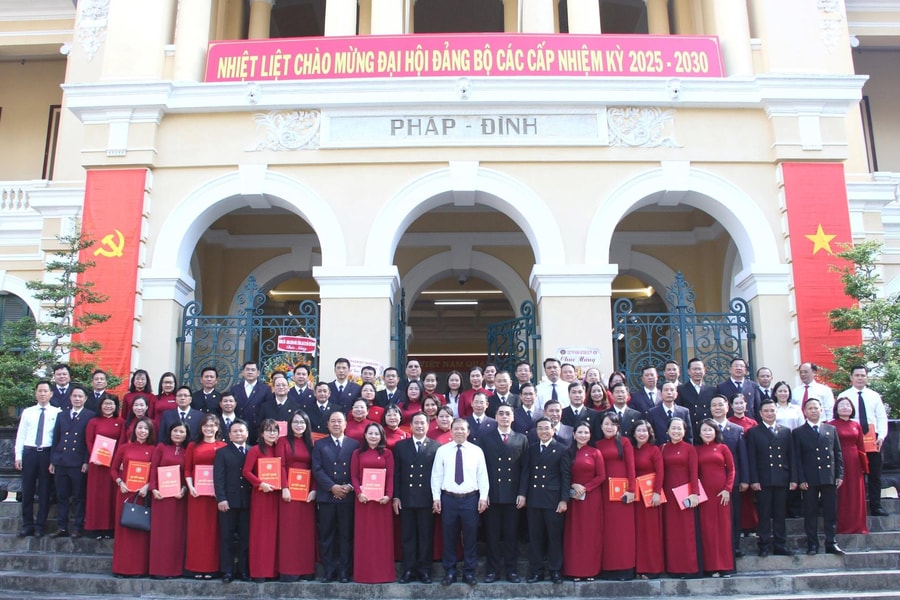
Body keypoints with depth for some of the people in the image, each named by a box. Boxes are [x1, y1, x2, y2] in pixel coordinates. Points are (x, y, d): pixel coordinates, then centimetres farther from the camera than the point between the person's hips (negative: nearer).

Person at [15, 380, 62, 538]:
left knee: (44, 491, 4)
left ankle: (40, 526, 14)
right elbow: (20, 435, 8)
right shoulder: (27, 412, 9)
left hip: (47, 453, -2)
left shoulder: (57, 413, -1)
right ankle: (27, 525, 18)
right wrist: (18, 456, 1)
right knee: (27, 490, 6)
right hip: (29, 453, 2)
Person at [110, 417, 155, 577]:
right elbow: (113, 469, 11)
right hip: (125, 493, 2)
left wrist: (147, 487, -13)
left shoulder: (153, 449, 2)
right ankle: (122, 568, 12)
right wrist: (120, 483, -5)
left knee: (141, 530, 1)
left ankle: (139, 568, 8)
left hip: (144, 494, -1)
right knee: (123, 529, 4)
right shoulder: (124, 448, 7)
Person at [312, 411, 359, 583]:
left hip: (348, 496, 0)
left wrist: (350, 486, -12)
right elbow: (317, 469, -1)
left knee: (346, 534, 2)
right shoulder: (320, 444, 9)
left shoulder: (354, 444, 9)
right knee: (326, 535, 3)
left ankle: (344, 571, 9)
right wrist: (332, 487, -12)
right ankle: (329, 570, 10)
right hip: (326, 496, 0)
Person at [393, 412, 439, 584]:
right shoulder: (400, 446, 8)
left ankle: (424, 570, 15)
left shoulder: (436, 447, 2)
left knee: (426, 536, 5)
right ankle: (408, 570, 14)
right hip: (406, 499, 2)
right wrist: (396, 496, 0)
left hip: (427, 499, -1)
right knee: (407, 536, 6)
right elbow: (396, 472, 6)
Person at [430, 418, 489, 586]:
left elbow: (482, 475, 2)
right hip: (448, 498, 0)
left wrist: (483, 497, -4)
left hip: (470, 498, 0)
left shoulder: (477, 451, 2)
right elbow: (436, 475, 2)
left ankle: (469, 572, 18)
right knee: (449, 537, 6)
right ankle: (449, 572, 17)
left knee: (470, 537, 6)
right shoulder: (442, 450, 2)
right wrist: (436, 497, -3)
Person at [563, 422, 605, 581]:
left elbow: (601, 476, -3)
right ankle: (575, 570, 9)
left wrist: (585, 488, -11)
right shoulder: (568, 453, 5)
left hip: (592, 498, -2)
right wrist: (574, 486, -10)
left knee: (591, 532, 2)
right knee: (574, 533, 3)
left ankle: (591, 570, 10)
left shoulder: (595, 453, 0)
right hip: (574, 497, 2)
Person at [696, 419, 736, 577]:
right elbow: (695, 472, 7)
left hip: (722, 492, -1)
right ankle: (712, 566, 8)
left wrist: (727, 489, -7)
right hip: (704, 493, 1)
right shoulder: (697, 450, 8)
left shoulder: (722, 448, 5)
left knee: (723, 527, 4)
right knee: (707, 528, 2)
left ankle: (725, 566, 12)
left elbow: (731, 469, 3)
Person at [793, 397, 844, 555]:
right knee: (810, 513, 2)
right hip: (809, 479, -2)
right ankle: (812, 545, 8)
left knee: (831, 512, 5)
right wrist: (801, 479, -8)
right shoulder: (798, 432, 3)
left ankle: (831, 543, 12)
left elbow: (838, 453, 11)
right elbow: (797, 458, -1)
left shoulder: (831, 429, 11)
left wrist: (839, 475, 2)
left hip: (829, 477, 2)